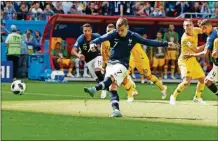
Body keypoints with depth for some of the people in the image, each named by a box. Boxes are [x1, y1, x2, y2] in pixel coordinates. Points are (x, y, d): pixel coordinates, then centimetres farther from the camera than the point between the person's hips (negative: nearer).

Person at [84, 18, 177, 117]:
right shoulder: (113, 34, -4)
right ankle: (116, 110, -13)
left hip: (122, 64, -2)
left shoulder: (133, 36, -1)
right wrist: (93, 43, -42)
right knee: (112, 87, -9)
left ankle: (95, 89, -46)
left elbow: (148, 42, 4)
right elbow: (101, 39, -20)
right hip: (111, 63, 2)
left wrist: (165, 44, 2)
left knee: (111, 77, -30)